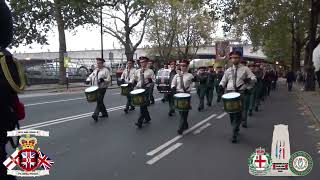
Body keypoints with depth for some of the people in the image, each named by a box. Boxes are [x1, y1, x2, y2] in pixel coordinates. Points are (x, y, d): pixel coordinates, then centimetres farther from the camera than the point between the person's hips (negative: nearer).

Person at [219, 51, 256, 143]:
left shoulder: (245, 69, 7)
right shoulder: (228, 70, 14)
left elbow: (254, 78, 3)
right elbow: (223, 81, 18)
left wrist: (249, 80, -20)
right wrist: (221, 85, -5)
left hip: (241, 92, -3)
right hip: (230, 92, 3)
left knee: (238, 113, -8)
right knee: (231, 112, 6)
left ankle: (234, 134, -2)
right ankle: (236, 129, 28)